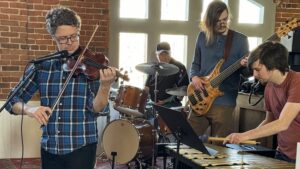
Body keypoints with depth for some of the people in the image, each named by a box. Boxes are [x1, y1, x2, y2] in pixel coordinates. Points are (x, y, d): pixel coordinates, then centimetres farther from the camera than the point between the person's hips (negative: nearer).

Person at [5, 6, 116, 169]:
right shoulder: (42, 66, 1)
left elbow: (96, 108, -13)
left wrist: (105, 86, -32)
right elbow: (13, 101, 1)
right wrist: (30, 109, -19)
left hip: (81, 146, -3)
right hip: (49, 148, 3)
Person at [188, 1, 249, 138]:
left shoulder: (240, 39, -2)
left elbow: (247, 72, 0)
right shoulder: (203, 36, 6)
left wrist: (245, 66, -23)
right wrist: (194, 77, -6)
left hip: (224, 102, -3)